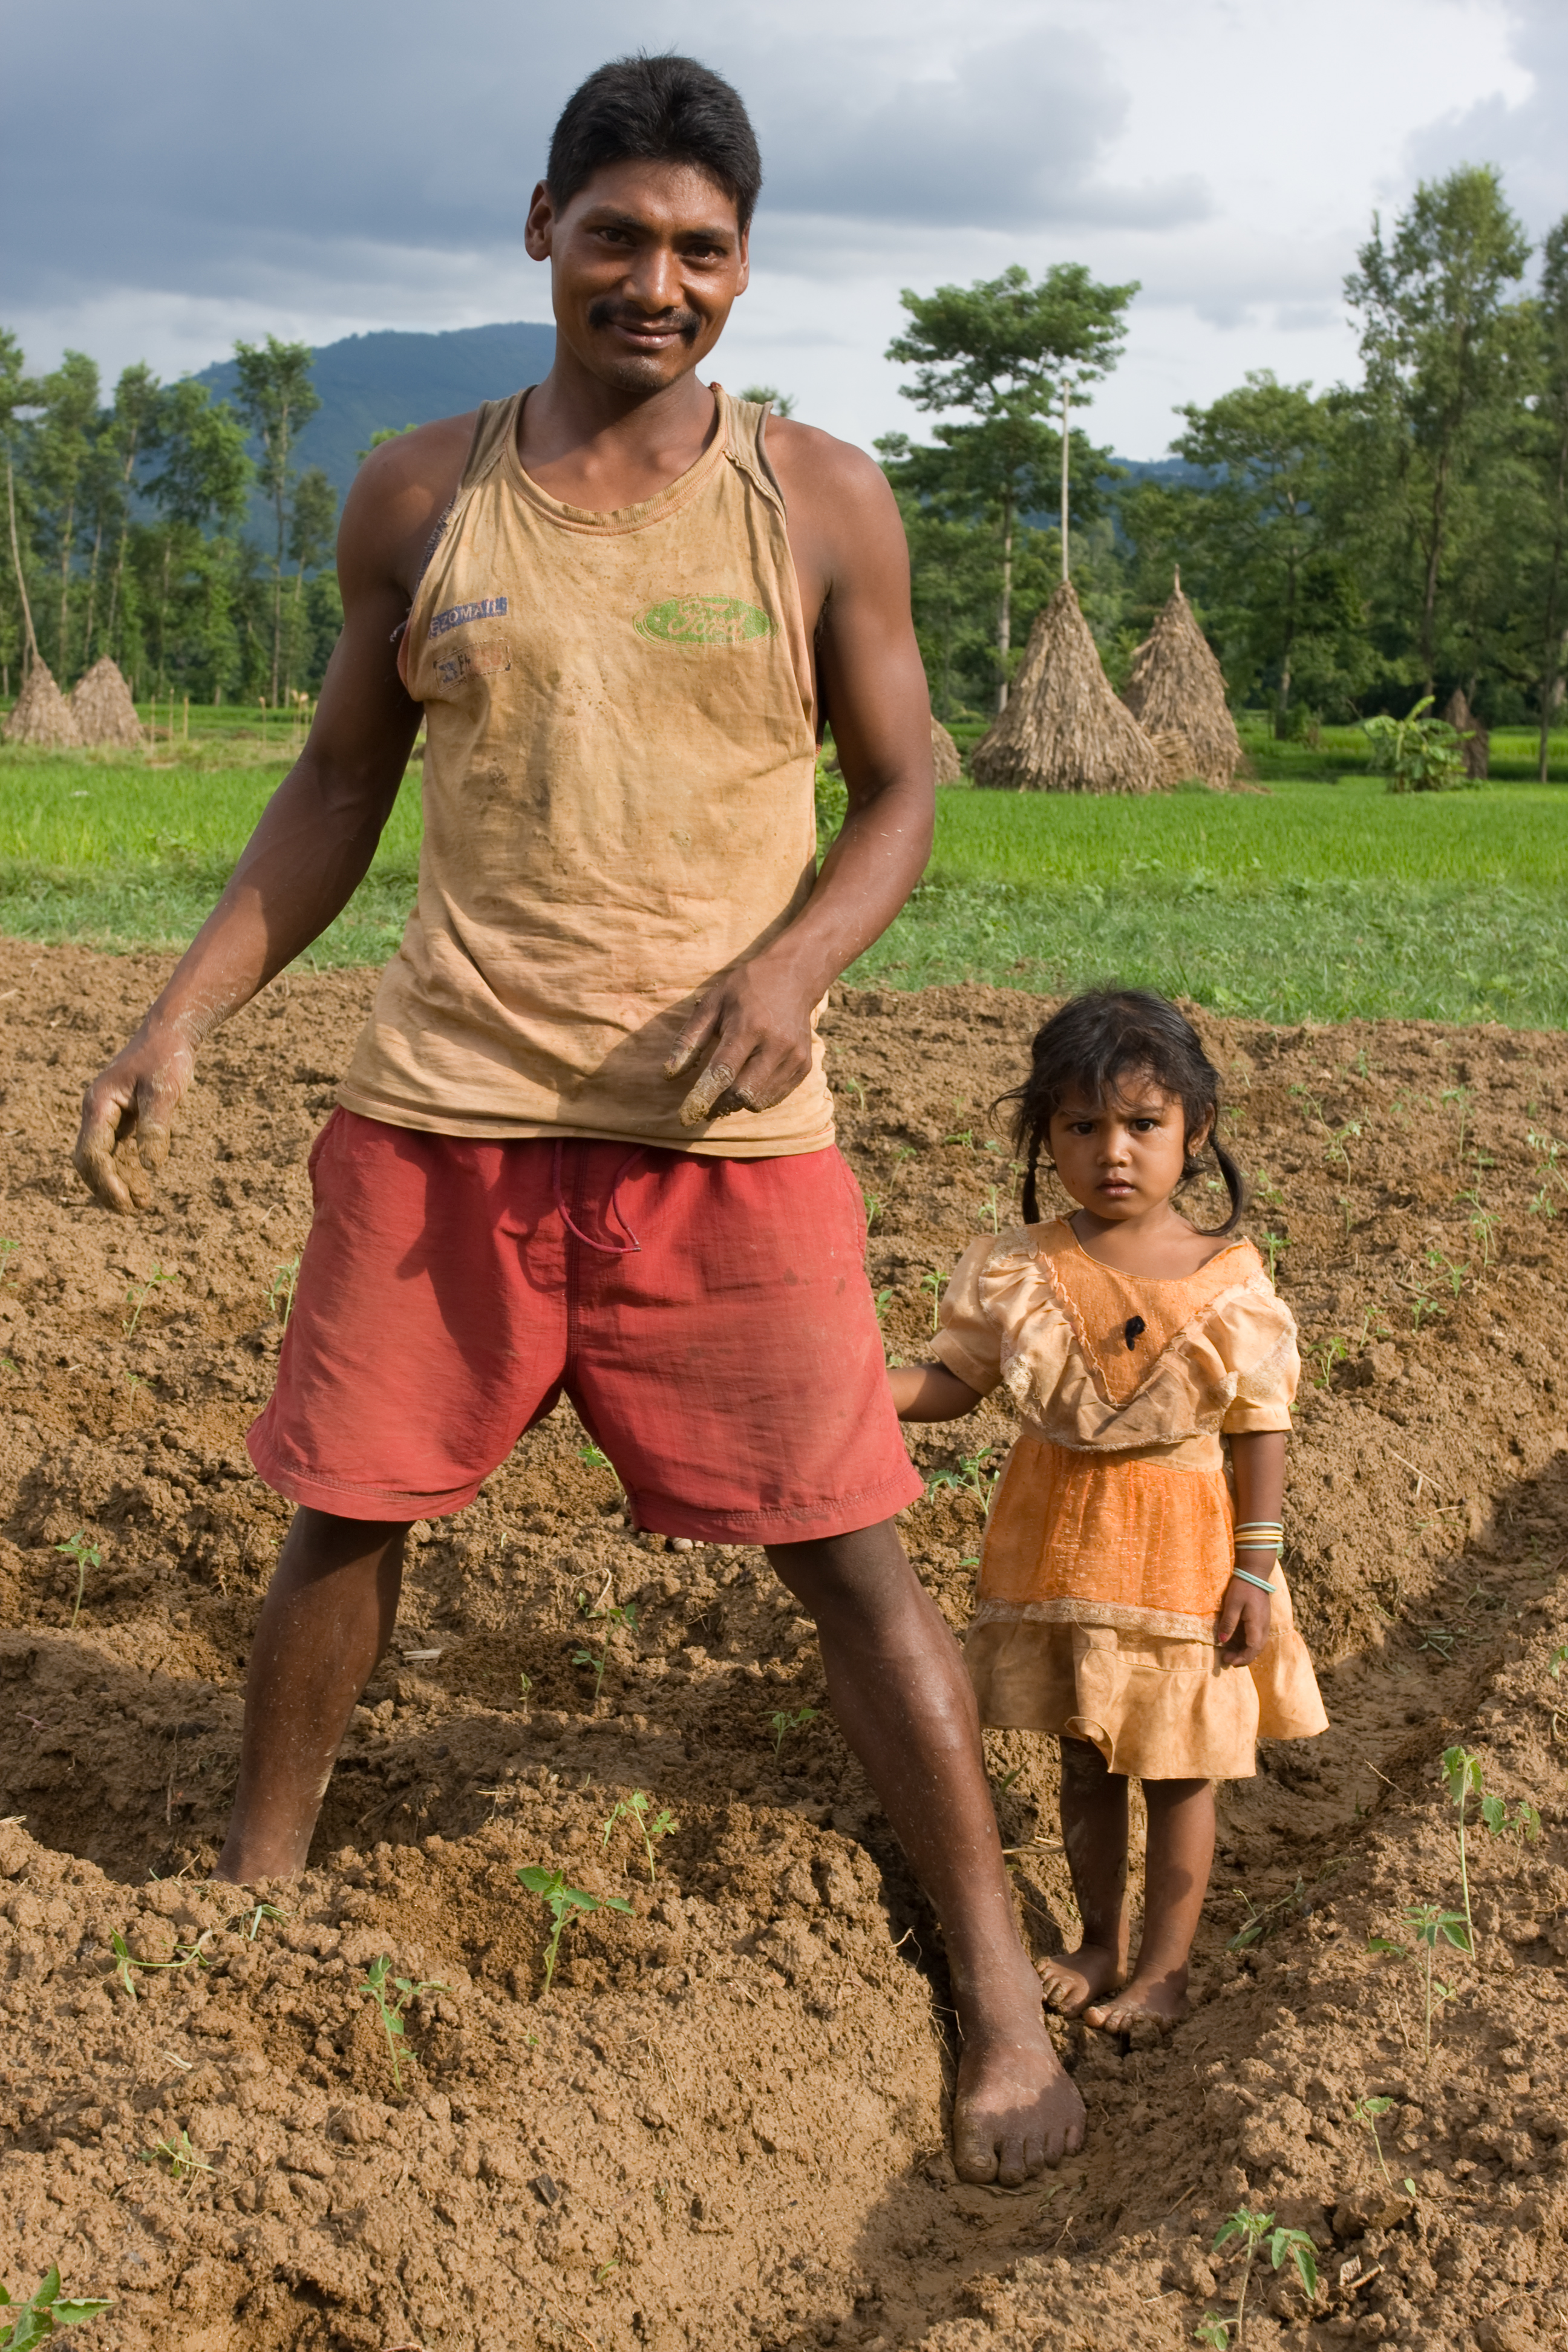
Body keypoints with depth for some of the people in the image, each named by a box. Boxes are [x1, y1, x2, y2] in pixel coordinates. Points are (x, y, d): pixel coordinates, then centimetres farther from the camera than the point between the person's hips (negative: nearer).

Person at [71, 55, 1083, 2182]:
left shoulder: (821, 503, 2)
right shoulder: (417, 498, 7)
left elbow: (900, 794, 5)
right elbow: (339, 787, 13)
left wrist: (794, 960, -15)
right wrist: (182, 1021, 4)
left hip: (723, 1130, -2)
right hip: (443, 1107, 2)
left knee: (848, 1550, -1)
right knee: (345, 1510, 9)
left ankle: (1001, 1990, 13)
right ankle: (251, 1901, 33)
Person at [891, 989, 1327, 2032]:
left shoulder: (1231, 1278, -11)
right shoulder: (1022, 1270, -7)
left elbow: (1261, 1427, -6)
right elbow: (954, 1378, -2)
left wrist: (1255, 1568, -8)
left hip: (1181, 1548, -2)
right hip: (1062, 1534, 2)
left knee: (1178, 1766, 9)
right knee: (1086, 1757, 17)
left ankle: (1165, 1966, 25)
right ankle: (1102, 1938, 35)